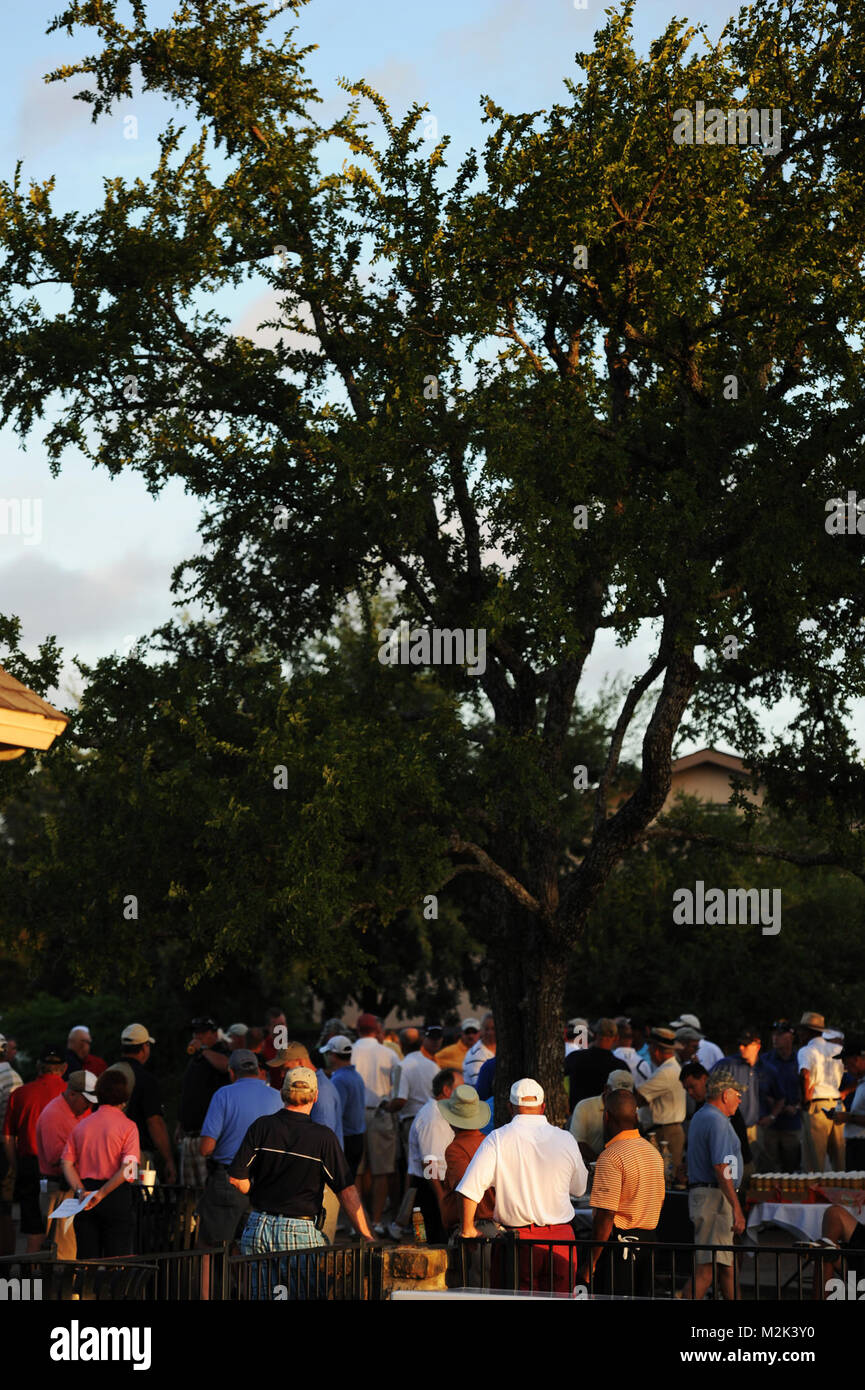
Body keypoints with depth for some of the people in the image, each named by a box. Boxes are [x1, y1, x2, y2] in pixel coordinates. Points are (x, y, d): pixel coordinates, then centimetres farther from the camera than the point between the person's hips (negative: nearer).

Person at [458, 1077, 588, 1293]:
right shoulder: (566, 1140, 0)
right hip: (561, 1239, 2)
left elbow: (471, 1186, -12)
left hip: (519, 1238, -2)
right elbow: (579, 1189, 14)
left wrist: (468, 1229, -1)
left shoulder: (498, 1139, -8)